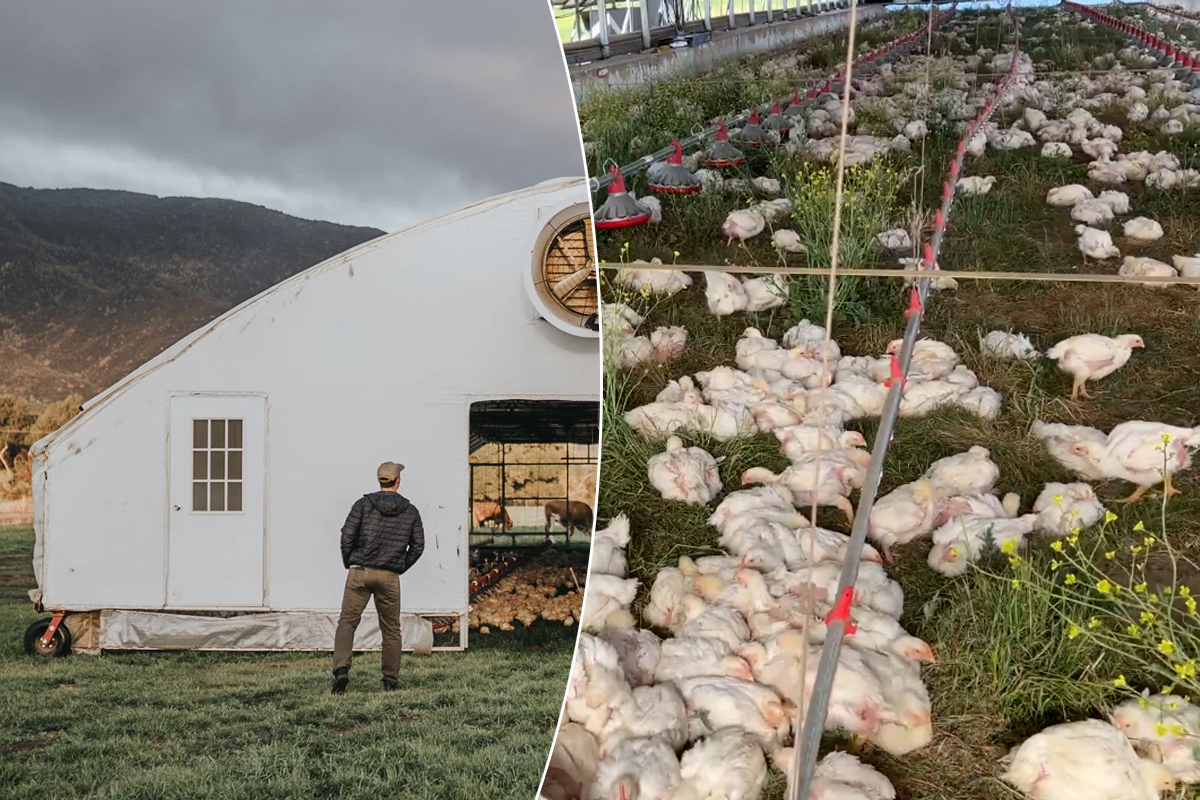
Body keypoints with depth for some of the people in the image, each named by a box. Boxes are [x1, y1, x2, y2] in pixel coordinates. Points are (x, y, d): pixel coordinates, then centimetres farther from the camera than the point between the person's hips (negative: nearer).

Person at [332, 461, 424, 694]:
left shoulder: (363, 504, -1)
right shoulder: (410, 511, 4)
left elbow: (347, 536, -6)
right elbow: (418, 546, 5)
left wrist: (349, 564, 8)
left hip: (360, 572, -1)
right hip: (390, 578, 1)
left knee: (347, 622, 3)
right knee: (391, 629, 12)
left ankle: (341, 668, -17)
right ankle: (390, 681, 15)